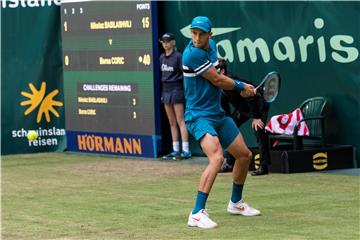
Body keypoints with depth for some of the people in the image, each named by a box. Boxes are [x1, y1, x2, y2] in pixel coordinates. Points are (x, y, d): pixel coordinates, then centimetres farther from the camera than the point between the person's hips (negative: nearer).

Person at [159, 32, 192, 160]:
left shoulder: (178, 56, -8)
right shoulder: (162, 57, 12)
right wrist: (163, 91, 16)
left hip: (176, 89, -7)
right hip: (165, 89, 7)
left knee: (180, 121, -8)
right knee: (172, 122, 8)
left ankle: (186, 150, -9)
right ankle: (176, 150, 12)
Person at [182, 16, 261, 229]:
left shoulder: (210, 45, 7)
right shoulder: (193, 54, -21)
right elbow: (217, 80, -14)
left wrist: (238, 86, 8)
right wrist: (242, 86, 2)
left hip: (218, 113, 9)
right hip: (199, 115, -9)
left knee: (244, 155, 16)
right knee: (217, 158, -29)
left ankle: (236, 202, 37)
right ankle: (197, 214, -29)